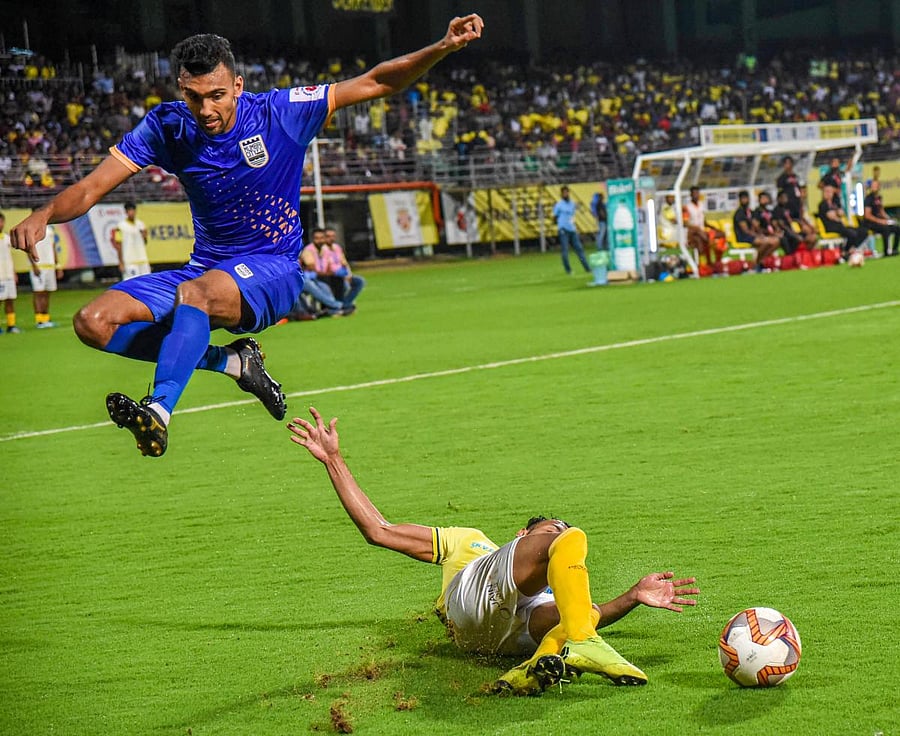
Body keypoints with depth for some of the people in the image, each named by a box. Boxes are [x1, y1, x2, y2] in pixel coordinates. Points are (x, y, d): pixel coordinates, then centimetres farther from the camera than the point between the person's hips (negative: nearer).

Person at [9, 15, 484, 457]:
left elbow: (377, 83, -8)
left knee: (193, 293, -37)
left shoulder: (280, 113, -12)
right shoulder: (166, 126, -5)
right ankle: (232, 361, -6)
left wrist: (443, 48, -22)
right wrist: (44, 215, -29)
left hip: (271, 273, -5)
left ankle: (159, 413, -48)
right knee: (94, 322, -13)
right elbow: (92, 188, -8)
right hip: (206, 270, 5)